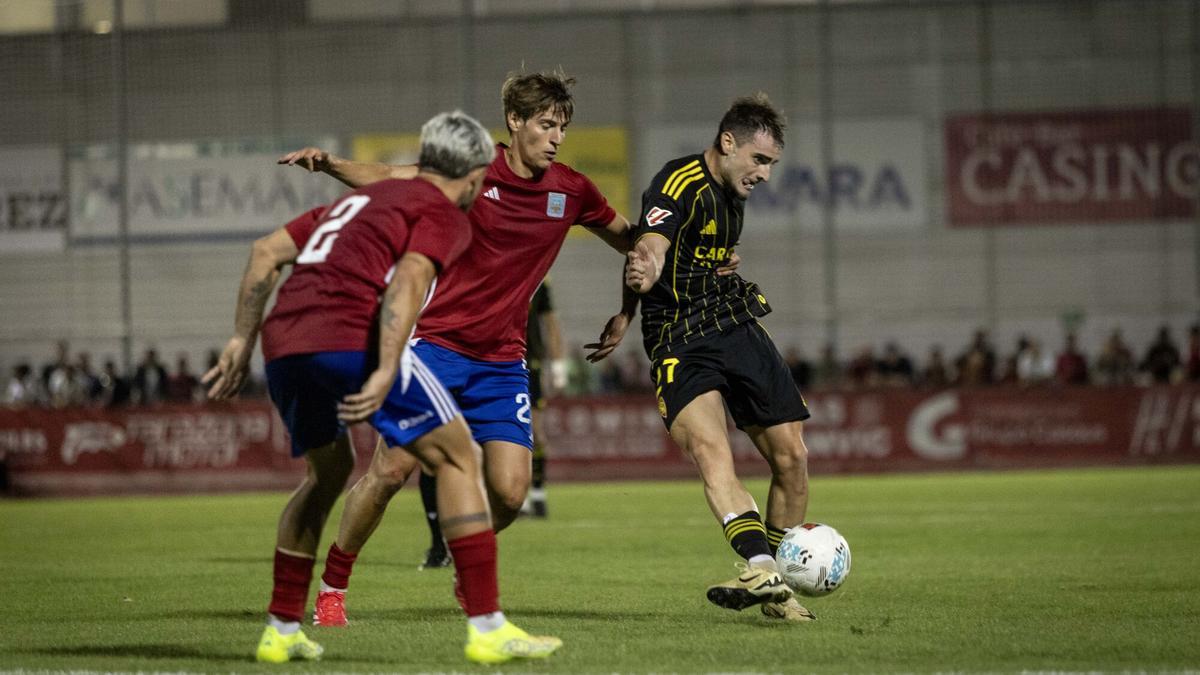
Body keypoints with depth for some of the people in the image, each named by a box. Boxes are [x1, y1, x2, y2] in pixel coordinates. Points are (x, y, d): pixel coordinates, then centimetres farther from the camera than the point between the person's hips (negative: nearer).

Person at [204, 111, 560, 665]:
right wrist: (385, 374, -20)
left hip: (282, 344, 7)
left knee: (328, 469, 29)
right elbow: (408, 280, -12)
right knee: (455, 457, 4)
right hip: (350, 339, -7)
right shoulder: (445, 215, 8)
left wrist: (242, 341, 25)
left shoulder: (362, 197, 31)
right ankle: (487, 629, -2)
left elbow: (267, 252, 25)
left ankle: (281, 630, 28)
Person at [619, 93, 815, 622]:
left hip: (740, 329, 8)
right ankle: (763, 571, -44)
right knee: (711, 451, -28)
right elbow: (652, 244, -33)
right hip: (681, 344, -8)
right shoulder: (679, 185, -14)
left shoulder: (732, 191, 14)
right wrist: (644, 271, -56)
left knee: (792, 458, 2)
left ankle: (777, 588, 15)